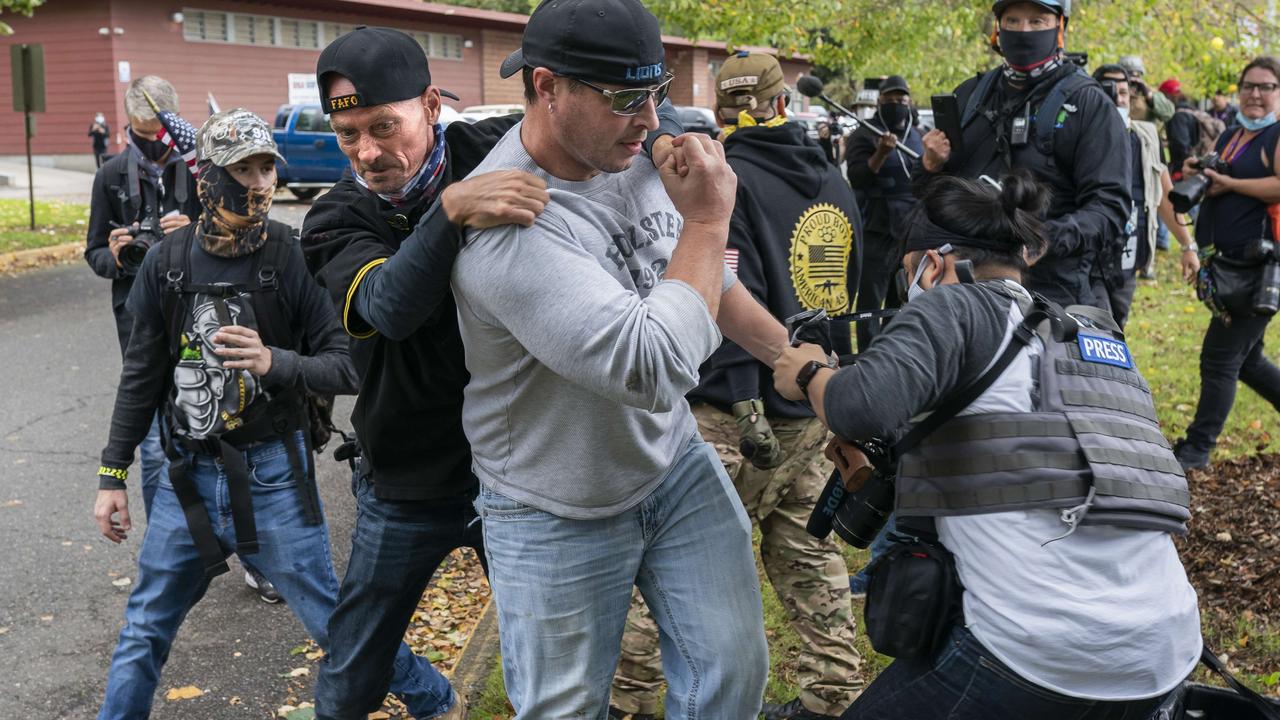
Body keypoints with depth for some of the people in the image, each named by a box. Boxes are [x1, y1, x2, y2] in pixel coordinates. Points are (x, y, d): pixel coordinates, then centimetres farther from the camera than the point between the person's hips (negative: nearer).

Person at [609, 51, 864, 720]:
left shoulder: (725, 179, -11)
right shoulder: (832, 182, 12)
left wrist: (745, 401, -21)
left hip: (734, 413, -7)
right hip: (812, 412, 7)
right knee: (806, 553, 17)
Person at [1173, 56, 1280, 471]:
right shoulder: (1230, 137, 16)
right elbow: (1211, 190, 25)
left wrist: (1228, 183, -18)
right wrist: (1196, 177, 3)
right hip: (1230, 265, 9)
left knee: (1219, 359, -5)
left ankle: (1197, 448, 4)